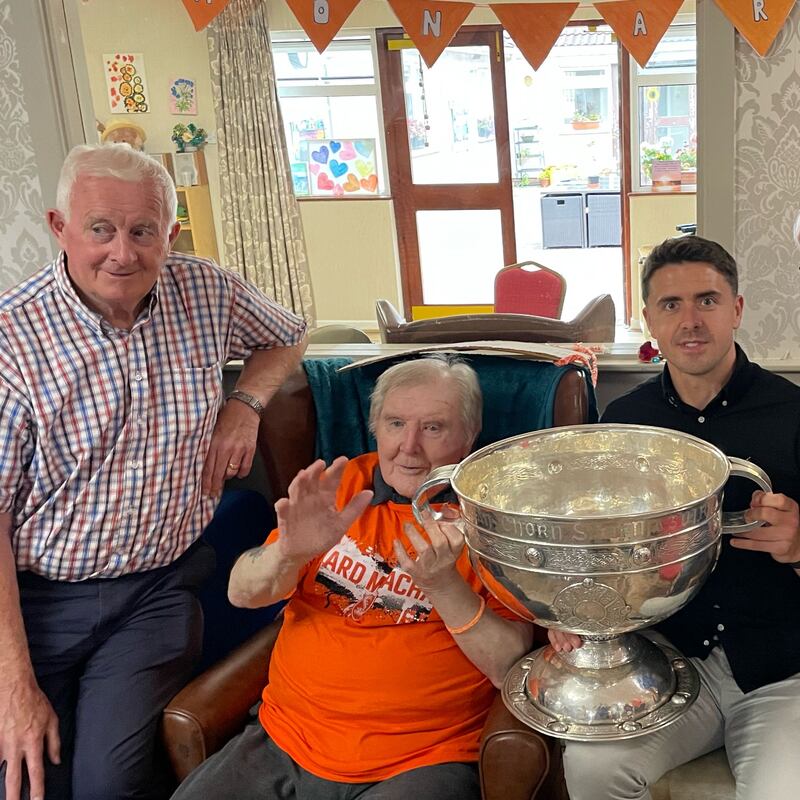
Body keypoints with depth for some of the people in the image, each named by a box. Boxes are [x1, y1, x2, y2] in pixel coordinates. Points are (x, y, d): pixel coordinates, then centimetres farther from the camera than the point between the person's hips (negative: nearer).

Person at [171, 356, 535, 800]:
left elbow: (512, 670, -8)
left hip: (418, 762, -3)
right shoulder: (343, 486, 7)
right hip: (285, 742, 4)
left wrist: (444, 585, -24)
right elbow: (243, 594, 2)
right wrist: (289, 551, -20)